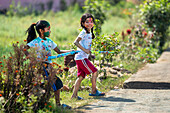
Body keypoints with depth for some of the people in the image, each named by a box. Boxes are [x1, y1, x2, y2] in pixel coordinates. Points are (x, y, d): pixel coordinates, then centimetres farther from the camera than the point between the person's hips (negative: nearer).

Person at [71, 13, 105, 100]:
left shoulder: (90, 33, 15)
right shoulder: (84, 32, -13)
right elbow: (76, 42, -21)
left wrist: (89, 53, 12)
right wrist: (85, 50, -23)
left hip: (83, 57, 9)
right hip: (81, 57, -9)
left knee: (81, 76, 8)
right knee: (95, 71, -4)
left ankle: (74, 95, 8)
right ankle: (94, 91, 6)